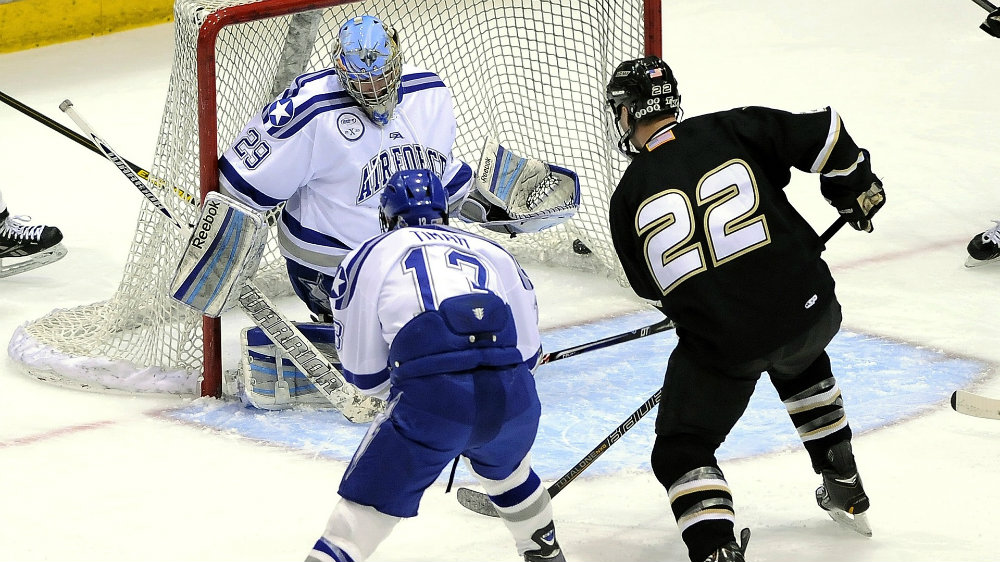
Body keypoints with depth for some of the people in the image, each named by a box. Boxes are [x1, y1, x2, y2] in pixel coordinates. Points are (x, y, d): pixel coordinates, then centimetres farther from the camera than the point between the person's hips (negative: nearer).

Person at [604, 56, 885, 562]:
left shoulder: (629, 197, 0)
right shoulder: (730, 130, -1)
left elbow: (649, 285, 13)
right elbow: (822, 134, -4)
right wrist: (857, 189, 16)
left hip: (723, 344, -3)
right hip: (810, 310, 3)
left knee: (681, 450, 12)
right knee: (798, 365, 38)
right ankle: (846, 493, 45)